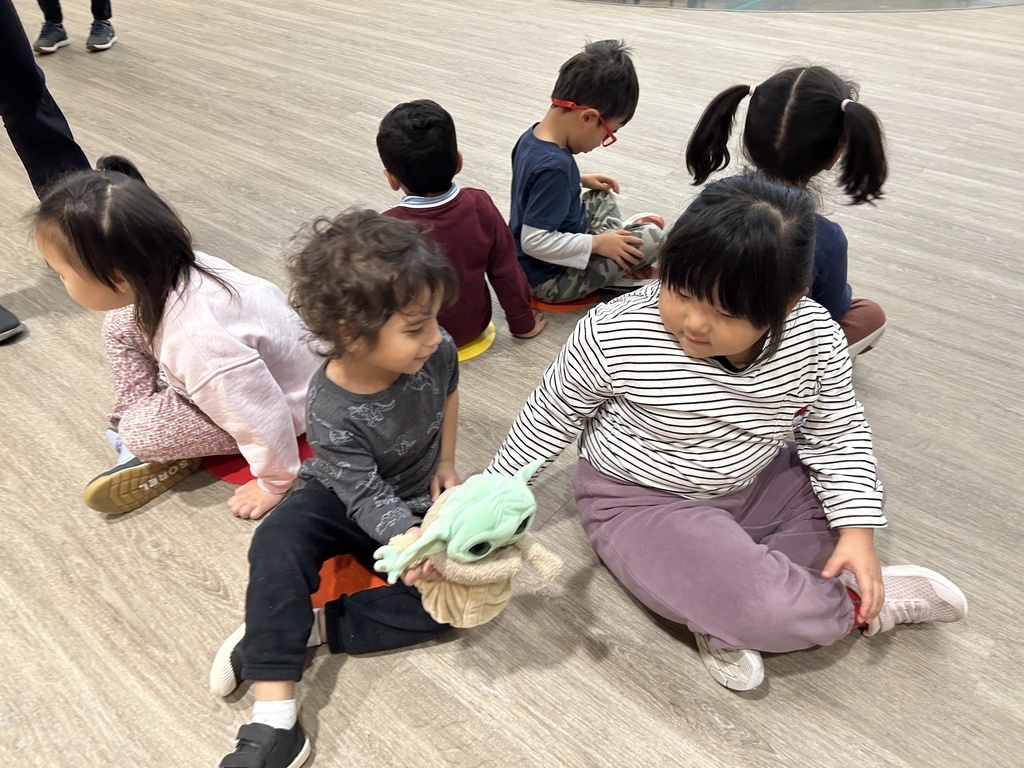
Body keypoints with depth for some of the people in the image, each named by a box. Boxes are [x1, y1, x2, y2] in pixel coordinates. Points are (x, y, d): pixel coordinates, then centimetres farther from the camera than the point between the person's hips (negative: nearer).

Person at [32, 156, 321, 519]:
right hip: (243, 368, 8)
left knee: (140, 431, -20)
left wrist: (274, 482, -15)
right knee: (120, 324, 2)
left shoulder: (194, 341, -41)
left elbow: (262, 416, -31)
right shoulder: (167, 271, -18)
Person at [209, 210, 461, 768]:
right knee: (277, 545, -31)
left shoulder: (436, 353, -19)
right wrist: (410, 539, -50)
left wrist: (446, 465, 0)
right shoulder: (332, 412, -30)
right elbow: (369, 496, -30)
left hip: (420, 506, 3)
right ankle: (274, 720, -27)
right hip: (346, 499, -3)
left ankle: (312, 626, -15)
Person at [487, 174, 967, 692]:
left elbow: (836, 434, 1)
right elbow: (548, 421, -10)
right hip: (642, 501, -6)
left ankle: (722, 616, -8)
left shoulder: (816, 340, -16)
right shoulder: (611, 337, -26)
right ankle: (865, 607, 8)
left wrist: (858, 529, -10)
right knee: (762, 608, -27)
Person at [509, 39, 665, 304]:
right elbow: (534, 241, -31)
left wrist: (580, 179, 12)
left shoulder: (533, 136, -3)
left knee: (601, 196, 25)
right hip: (550, 278, -10)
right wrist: (597, 243, -22)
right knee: (652, 236, -14)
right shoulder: (555, 166, -31)